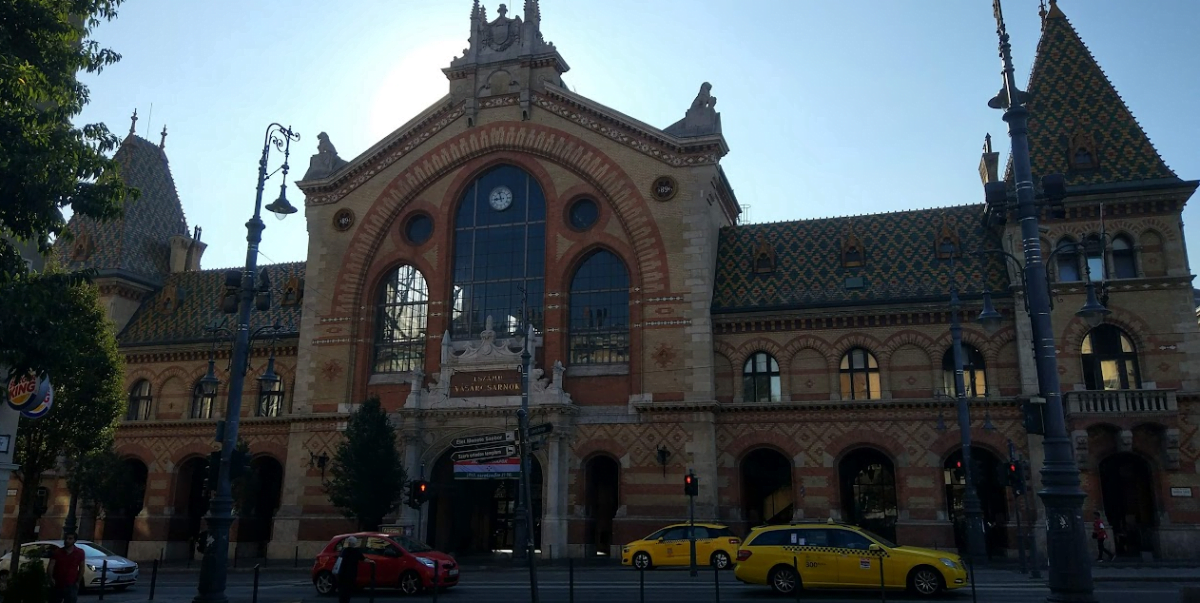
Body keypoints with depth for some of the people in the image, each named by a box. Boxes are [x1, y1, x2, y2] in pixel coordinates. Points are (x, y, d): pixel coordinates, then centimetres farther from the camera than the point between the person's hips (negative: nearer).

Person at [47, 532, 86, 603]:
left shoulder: (80, 553, 0)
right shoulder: (57, 552, 2)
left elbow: (81, 568, 6)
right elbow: (51, 566, -5)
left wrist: (78, 582, 1)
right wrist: (51, 578, -20)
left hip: (71, 586, -2)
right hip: (57, 585, 2)